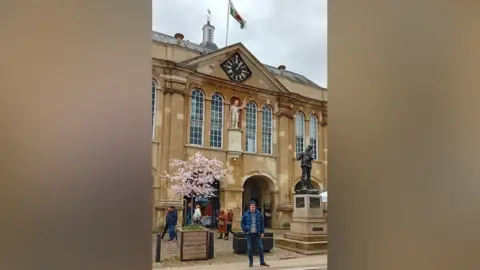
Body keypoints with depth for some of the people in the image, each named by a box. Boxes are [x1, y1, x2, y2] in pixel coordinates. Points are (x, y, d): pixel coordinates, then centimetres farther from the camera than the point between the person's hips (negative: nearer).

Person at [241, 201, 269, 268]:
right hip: (249, 234, -1)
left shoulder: (259, 214, 2)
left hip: (257, 234, 1)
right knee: (250, 248, 3)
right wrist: (245, 230, -4)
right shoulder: (246, 214, 0)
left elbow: (262, 224, 5)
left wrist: (262, 232, -1)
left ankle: (262, 262, 16)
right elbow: (242, 223, 6)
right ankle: (250, 262, 15)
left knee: (260, 247, 3)